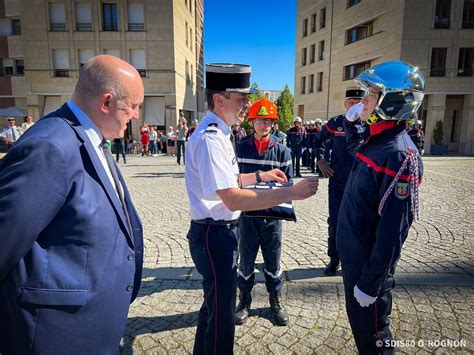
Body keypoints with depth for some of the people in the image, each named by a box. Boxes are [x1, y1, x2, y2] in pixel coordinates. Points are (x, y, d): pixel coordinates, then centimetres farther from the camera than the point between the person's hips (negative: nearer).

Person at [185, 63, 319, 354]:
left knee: (216, 301, 27)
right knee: (221, 309, 8)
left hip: (223, 231, 11)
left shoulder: (218, 132, 9)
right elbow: (233, 199, -29)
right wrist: (291, 193, -27)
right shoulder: (210, 138, -23)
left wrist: (260, 175, 16)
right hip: (214, 233, -11)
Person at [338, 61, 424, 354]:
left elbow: (392, 229, -25)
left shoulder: (399, 154, -24)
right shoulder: (375, 139, 3)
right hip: (353, 253, 8)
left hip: (370, 261, -8)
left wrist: (370, 283, -20)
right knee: (359, 319, 26)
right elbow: (355, 149, 29)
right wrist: (351, 120, 13)